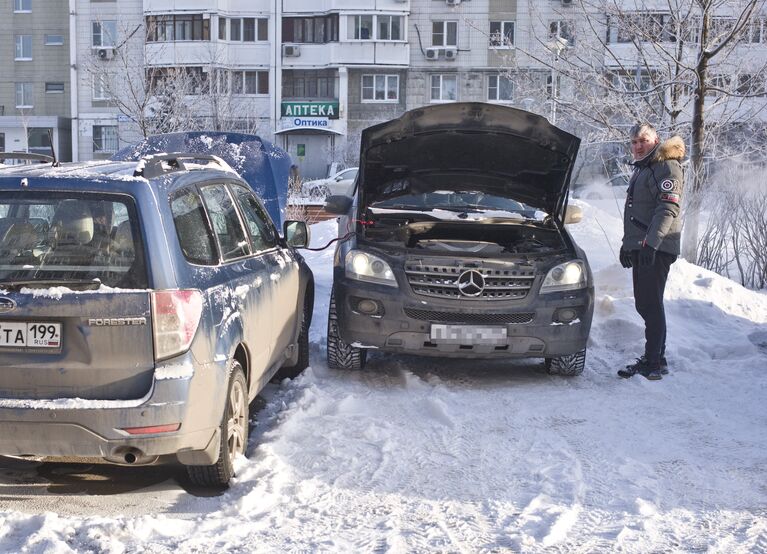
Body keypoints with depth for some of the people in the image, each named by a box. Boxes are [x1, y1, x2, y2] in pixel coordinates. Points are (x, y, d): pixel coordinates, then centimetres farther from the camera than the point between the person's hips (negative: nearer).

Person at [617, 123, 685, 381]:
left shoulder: (667, 167, -9)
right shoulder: (641, 169, 23)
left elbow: (668, 209, -20)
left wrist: (651, 242, -28)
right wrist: (627, 243, 28)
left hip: (656, 250, -10)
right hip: (640, 248, 10)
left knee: (651, 305, -10)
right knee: (644, 305, 11)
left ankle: (654, 363, -8)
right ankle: (653, 358, 18)